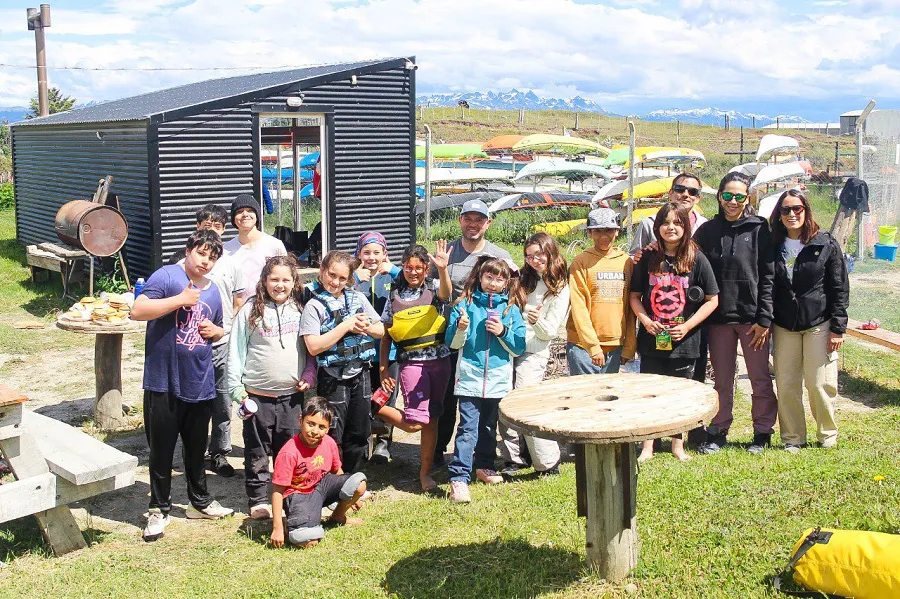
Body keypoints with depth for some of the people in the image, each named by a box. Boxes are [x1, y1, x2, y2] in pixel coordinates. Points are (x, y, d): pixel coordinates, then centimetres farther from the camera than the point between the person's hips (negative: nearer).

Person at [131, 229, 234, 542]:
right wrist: (180, 300, -21)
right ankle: (159, 509, 18)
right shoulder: (167, 276, -8)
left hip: (199, 384, 6)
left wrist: (214, 330, 3)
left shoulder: (213, 291, 13)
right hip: (164, 383, -5)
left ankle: (200, 502, 33)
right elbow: (137, 310, -20)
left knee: (197, 447, 18)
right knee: (161, 449, 5)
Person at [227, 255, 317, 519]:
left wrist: (310, 374, -1)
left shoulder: (301, 310, 6)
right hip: (258, 395, -2)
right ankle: (258, 501, 17)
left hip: (292, 395, 2)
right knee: (257, 452, 6)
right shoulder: (251, 311, -3)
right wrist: (237, 390, -5)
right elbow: (236, 351, -1)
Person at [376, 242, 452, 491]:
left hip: (439, 360, 1)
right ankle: (375, 408, 13)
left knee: (432, 419, 8)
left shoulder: (434, 289, 2)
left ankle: (425, 471, 20)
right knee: (415, 421, -12)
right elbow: (385, 335, 7)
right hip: (411, 361, -1)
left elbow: (446, 292, -24)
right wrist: (383, 369, 2)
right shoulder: (395, 296, 5)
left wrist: (443, 269, -43)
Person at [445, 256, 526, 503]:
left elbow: (519, 348, 2)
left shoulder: (512, 309, 5)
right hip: (470, 376, -3)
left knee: (489, 426, 17)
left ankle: (484, 466, 34)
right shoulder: (465, 304, 2)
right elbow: (453, 343, 2)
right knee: (468, 427, -10)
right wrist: (460, 328, -17)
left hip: (498, 379, 3)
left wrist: (503, 332, -13)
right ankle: (459, 478, -12)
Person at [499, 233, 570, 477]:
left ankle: (549, 462, -1)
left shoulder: (560, 289, -1)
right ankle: (514, 459, 10)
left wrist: (537, 321, -25)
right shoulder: (524, 279, 13)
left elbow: (550, 332, -5)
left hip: (533, 352, -5)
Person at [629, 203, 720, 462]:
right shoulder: (648, 259, 2)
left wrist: (687, 326, -11)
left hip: (683, 341, -1)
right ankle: (647, 446, 16)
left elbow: (712, 300, -2)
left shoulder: (697, 259, -4)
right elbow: (635, 296, 8)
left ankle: (677, 444, 26)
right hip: (652, 339, 1)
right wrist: (645, 320, -9)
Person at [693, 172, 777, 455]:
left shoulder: (759, 229, -1)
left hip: (752, 316, -2)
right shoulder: (707, 231, 6)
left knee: (760, 378, 6)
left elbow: (768, 277, -4)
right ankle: (717, 431, 22)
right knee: (722, 380, 11)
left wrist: (764, 319, -9)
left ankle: (762, 432, 20)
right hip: (718, 318, 2)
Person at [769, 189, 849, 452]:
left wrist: (837, 328, -7)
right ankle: (792, 438, 16)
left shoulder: (826, 244, -3)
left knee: (820, 384, -1)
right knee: (786, 385, 2)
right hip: (784, 326, 3)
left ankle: (828, 435, 19)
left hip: (819, 324, -3)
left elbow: (840, 288, -2)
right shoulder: (773, 246, 5)